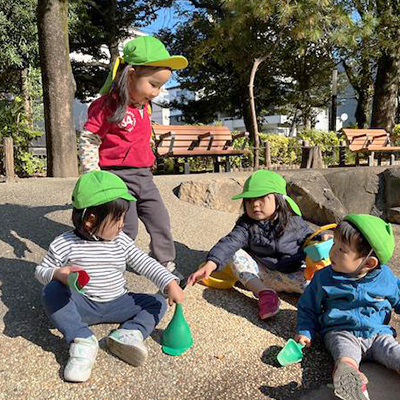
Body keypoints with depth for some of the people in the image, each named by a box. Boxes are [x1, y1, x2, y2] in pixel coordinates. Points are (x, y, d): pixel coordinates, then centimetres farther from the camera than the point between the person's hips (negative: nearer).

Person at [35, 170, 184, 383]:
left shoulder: (121, 241, -2)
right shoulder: (64, 244, -11)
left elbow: (145, 263, -7)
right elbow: (41, 270, -4)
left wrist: (169, 283, -22)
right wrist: (58, 274, -29)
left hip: (116, 304, 3)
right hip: (81, 305, -3)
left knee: (157, 302, -9)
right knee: (51, 291, -28)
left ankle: (129, 333, -31)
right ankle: (83, 340, -34)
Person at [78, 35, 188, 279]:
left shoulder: (143, 106, 10)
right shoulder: (107, 106, -14)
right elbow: (87, 142, -11)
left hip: (144, 176, 7)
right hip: (118, 177, -7)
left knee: (160, 220, 10)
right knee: (127, 229, -3)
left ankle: (166, 264, 26)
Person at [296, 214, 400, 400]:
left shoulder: (385, 277, 3)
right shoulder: (323, 278, -1)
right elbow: (308, 307, 11)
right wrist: (305, 332, 0)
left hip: (378, 332, 3)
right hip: (341, 332, -3)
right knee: (345, 357, -33)